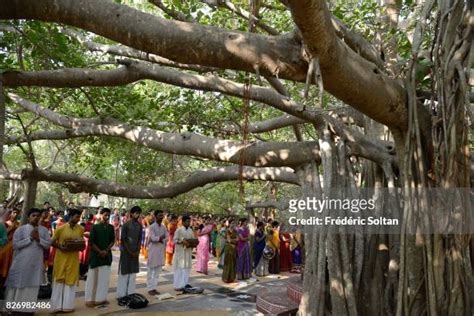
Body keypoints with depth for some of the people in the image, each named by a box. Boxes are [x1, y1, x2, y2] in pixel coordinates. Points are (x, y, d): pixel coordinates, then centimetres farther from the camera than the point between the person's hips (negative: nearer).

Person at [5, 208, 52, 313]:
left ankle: (27, 308, 15)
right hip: (21, 263, -2)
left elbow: (48, 244, 1)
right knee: (18, 285, 4)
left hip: (36, 263, 2)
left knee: (33, 286, 5)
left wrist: (39, 239, -14)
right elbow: (15, 245, -11)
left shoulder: (44, 230, 6)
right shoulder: (20, 229, -2)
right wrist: (30, 238, -16)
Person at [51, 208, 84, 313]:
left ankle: (67, 305, 19)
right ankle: (57, 305, 18)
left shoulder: (81, 229, 1)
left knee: (71, 281, 8)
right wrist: (60, 247, -17)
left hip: (74, 258, 2)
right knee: (59, 281, 7)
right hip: (61, 258, -2)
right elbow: (52, 242, 0)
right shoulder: (60, 228, -8)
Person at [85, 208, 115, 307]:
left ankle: (101, 298, 16)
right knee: (93, 277, 1)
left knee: (105, 277, 7)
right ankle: (90, 299, 10)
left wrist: (106, 250, -8)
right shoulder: (95, 227, -5)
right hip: (95, 255, -4)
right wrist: (100, 251, -12)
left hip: (107, 255, 4)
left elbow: (113, 241, 6)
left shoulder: (111, 227, 6)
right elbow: (91, 242, -8)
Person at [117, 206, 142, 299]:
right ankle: (121, 294, 10)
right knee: (124, 273, 1)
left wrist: (138, 251, -3)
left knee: (133, 273, 8)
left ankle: (130, 293, 17)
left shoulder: (139, 226, 5)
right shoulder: (126, 225, -11)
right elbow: (123, 240, -11)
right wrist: (130, 251, -12)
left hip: (135, 252, 5)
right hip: (126, 251, -5)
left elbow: (139, 239, 8)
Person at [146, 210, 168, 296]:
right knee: (150, 270, 2)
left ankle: (154, 287, 18)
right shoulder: (151, 227, -10)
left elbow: (166, 238, 2)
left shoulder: (164, 227, 8)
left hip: (161, 251, 6)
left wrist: (158, 239, -12)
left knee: (158, 271, 10)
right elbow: (153, 238, -19)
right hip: (153, 250, -6)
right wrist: (161, 237, -10)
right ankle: (150, 288, 10)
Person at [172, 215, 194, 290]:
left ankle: (184, 284, 17)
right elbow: (174, 240, -11)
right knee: (179, 269, -3)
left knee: (187, 268, 8)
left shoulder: (190, 230, 10)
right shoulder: (179, 230, -8)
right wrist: (182, 241, -24)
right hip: (180, 252, -6)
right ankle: (178, 285, 4)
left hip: (188, 252, 6)